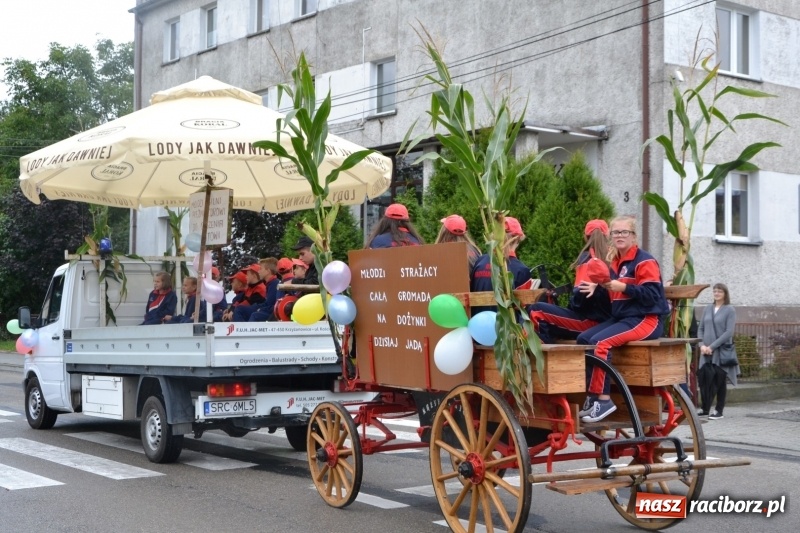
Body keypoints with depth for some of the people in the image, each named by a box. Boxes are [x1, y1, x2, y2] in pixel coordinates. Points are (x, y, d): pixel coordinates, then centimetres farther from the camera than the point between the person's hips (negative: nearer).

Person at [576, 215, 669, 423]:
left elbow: (652, 295, -17)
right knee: (583, 338, -10)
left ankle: (603, 399, -23)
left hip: (645, 320, -8)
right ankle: (592, 395, -9)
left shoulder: (645, 261, -7)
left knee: (600, 342, -27)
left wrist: (624, 287, -23)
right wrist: (604, 287, 0)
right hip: (620, 317, 8)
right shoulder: (615, 262, 16)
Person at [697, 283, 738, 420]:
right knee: (703, 378, 0)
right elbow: (700, 328, 12)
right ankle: (705, 408, 14)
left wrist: (712, 346, -15)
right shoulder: (707, 309, 12)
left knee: (719, 380, 2)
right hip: (706, 352, 4)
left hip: (721, 351, -4)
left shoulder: (730, 310, -2)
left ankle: (719, 410, 11)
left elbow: (729, 332, -10)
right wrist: (702, 345, -5)